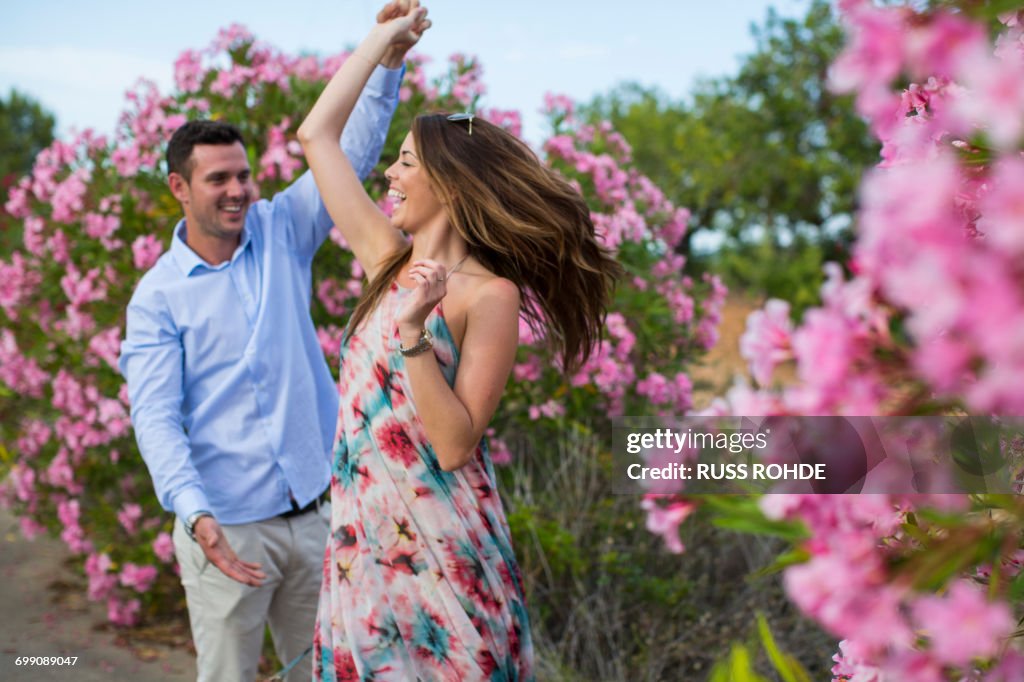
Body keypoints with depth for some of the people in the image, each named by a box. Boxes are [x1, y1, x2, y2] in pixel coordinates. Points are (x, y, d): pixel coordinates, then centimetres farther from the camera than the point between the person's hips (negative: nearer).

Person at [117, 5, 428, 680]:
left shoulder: (282, 232, 3)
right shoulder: (157, 296, -6)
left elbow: (348, 153, -3)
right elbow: (155, 417, -13)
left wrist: (388, 60, -17)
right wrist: (195, 514, -27)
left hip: (314, 514, 3)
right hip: (226, 528, -3)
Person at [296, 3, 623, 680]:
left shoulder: (490, 295, -11)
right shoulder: (389, 260, 6)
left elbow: (455, 445, -18)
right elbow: (318, 136, 12)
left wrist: (414, 333, -25)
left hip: (441, 549, -6)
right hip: (360, 538, 6)